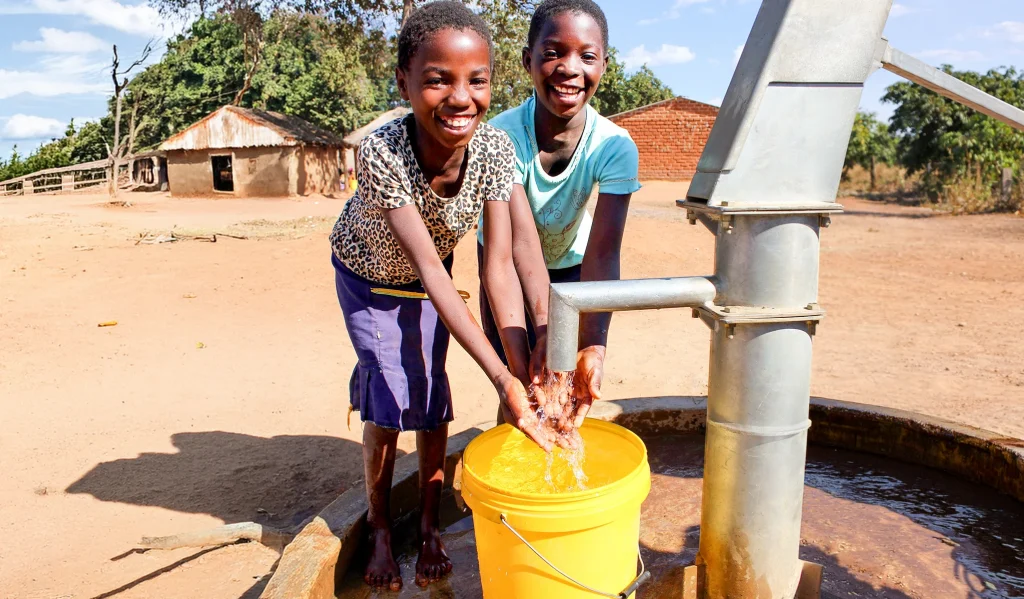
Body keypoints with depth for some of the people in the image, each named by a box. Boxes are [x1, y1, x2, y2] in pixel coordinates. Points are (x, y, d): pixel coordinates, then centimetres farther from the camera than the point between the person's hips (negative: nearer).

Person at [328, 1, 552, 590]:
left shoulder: (495, 149, -30)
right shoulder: (380, 153, -39)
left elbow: (499, 264, -31)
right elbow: (431, 271, -42)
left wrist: (526, 369, -42)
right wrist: (502, 377, -48)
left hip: (430, 279, 3)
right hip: (368, 274, -2)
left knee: (433, 399, 4)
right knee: (386, 403, -3)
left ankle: (430, 526, 25)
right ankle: (381, 532, 21)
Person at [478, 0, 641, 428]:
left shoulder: (616, 147, -28)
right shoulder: (502, 136, -31)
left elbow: (603, 252, -36)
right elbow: (521, 241, -38)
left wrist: (592, 346, -49)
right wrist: (545, 328, -52)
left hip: (572, 266, 1)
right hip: (509, 267, -1)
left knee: (574, 392, 0)